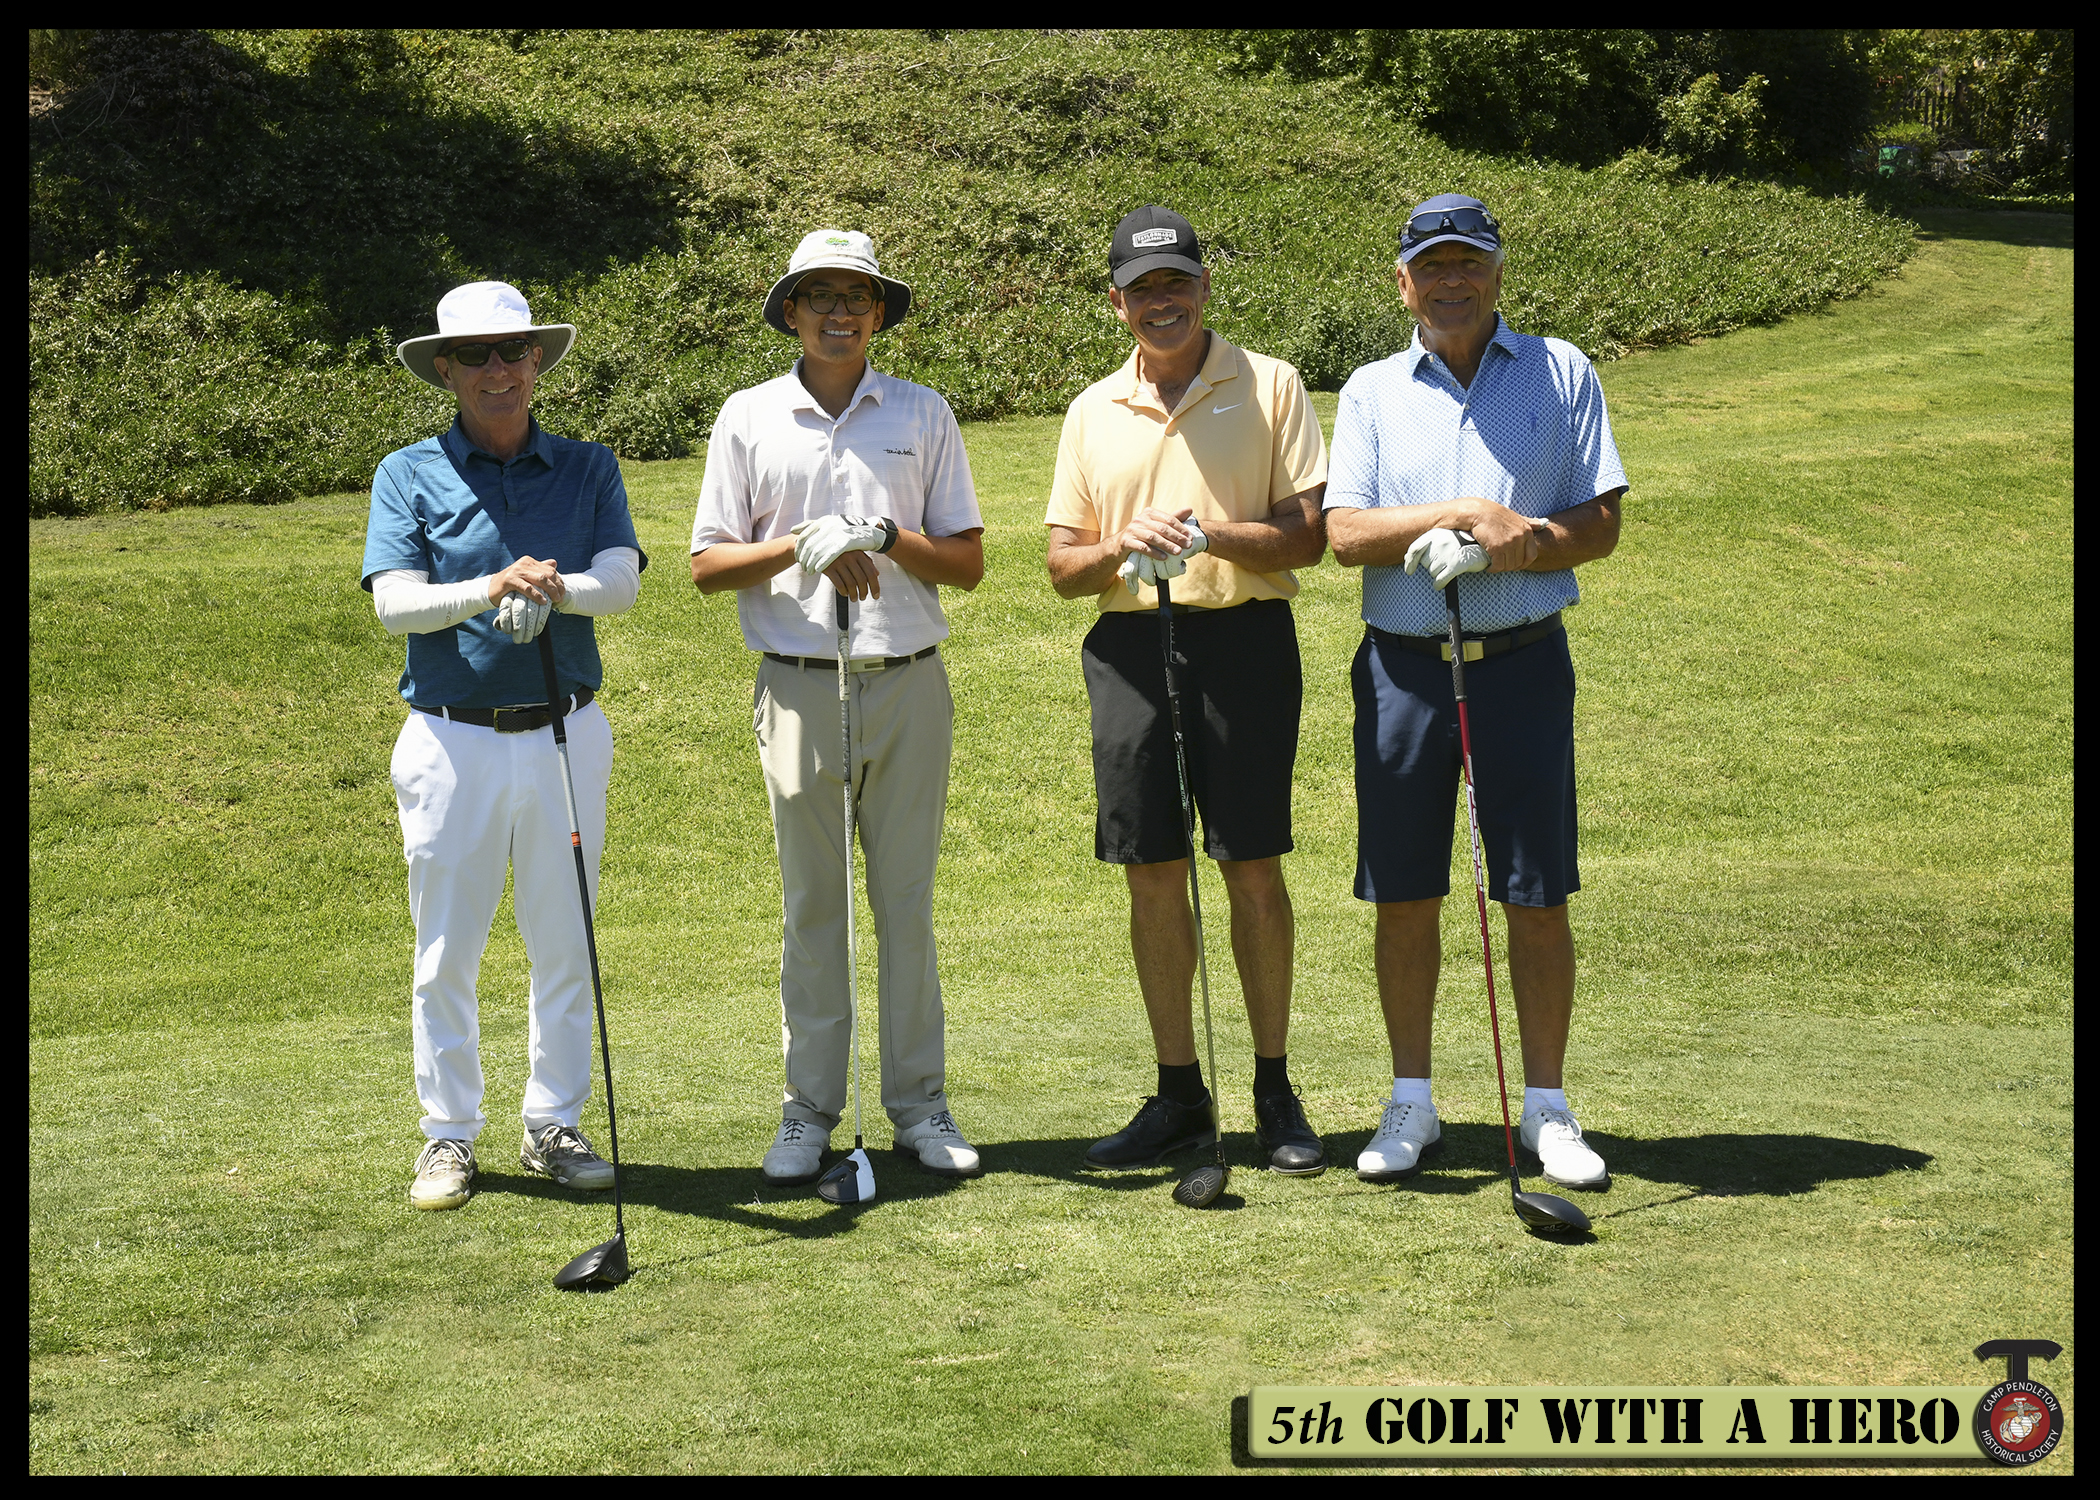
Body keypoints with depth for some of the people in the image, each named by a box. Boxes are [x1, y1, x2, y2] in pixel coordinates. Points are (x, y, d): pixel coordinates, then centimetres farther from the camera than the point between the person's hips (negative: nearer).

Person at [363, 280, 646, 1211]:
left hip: (565, 733, 2)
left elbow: (622, 581, -8)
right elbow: (394, 604, -10)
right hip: (453, 740, -1)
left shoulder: (588, 469, 7)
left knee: (566, 946, 7)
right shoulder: (408, 475, 2)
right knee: (445, 952, 4)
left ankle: (553, 1126, 20)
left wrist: (555, 590, -29)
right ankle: (448, 1136, 16)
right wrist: (489, 589, -27)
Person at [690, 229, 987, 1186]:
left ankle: (920, 1106, 12)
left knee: (908, 899, 4)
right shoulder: (748, 418, 6)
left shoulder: (924, 415, 8)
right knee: (811, 905, 3)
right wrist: (802, 545, -12)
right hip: (800, 685, 0)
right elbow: (707, 566, 4)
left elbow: (967, 562, 6)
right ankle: (808, 1113, 11)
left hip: (909, 682, 1)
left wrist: (886, 537, -12)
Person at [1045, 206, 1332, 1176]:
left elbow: (1307, 534, -3)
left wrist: (1210, 534, -18)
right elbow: (1064, 567, 12)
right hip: (1130, 649, 3)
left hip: (1244, 639, -3)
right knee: (1152, 877, 5)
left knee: (1254, 870, -1)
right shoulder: (1091, 412, 13)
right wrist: (1121, 545, -9)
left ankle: (1275, 1090, 9)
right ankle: (1178, 1092, 16)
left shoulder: (1269, 386, 3)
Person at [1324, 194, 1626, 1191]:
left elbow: (1600, 523, 2)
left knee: (1537, 895, 0)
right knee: (1403, 894, 5)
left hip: (1521, 660, -1)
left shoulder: (1561, 373, 8)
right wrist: (1462, 513, -14)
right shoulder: (1371, 391, 10)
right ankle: (1411, 1103, 17)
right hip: (1402, 664, 1)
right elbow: (1345, 533, -2)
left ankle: (1547, 1110, 10)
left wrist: (1504, 548, -14)